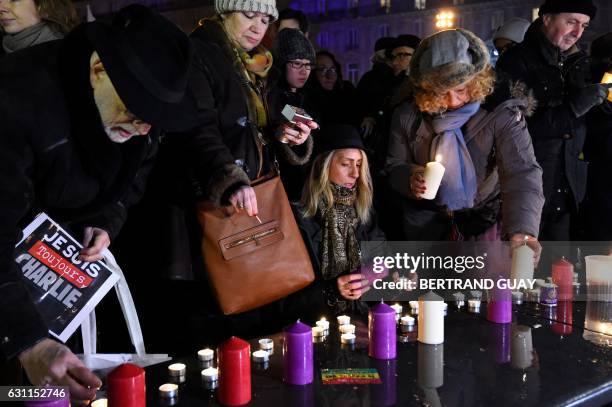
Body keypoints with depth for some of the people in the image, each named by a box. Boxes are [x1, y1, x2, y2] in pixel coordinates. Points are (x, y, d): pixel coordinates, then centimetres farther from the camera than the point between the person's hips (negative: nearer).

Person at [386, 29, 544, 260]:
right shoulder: (408, 116, -10)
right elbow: (394, 166, 2)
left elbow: (522, 173, -30)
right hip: (427, 226, 2)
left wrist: (521, 230, -48)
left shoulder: (501, 113, -19)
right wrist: (410, 178, -24)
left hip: (485, 223, -2)